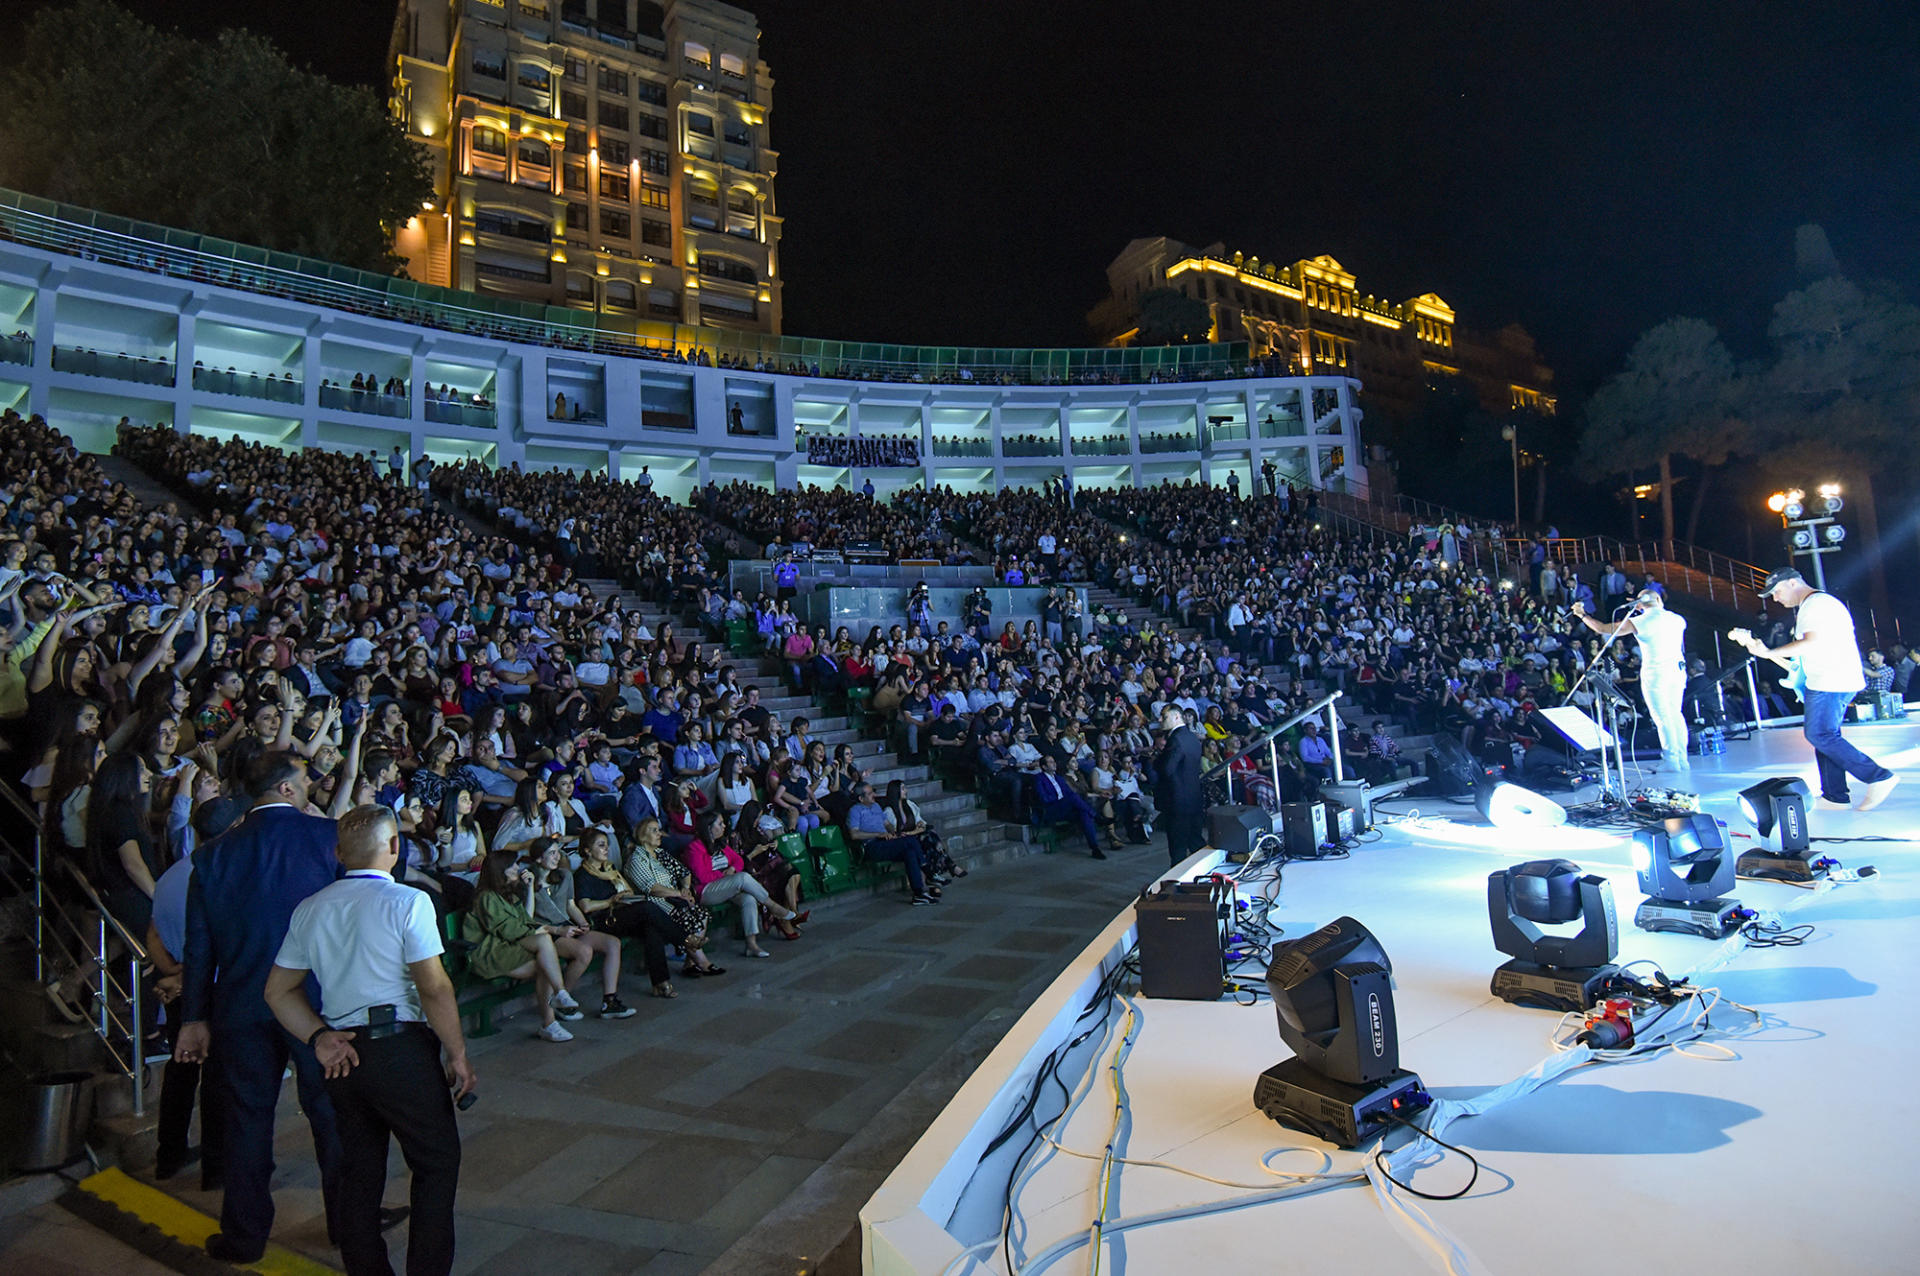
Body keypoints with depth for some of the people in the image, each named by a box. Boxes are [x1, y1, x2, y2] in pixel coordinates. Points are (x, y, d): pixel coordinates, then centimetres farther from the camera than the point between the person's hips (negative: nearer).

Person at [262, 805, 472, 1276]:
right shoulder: (408, 902, -13)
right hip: (402, 1049, -6)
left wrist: (318, 1037, 5)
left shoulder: (310, 909, 8)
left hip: (343, 1055, 6)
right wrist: (458, 1056, -7)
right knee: (437, 1164, 7)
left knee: (359, 1171, 17)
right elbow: (434, 989, -15)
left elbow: (278, 992, 13)